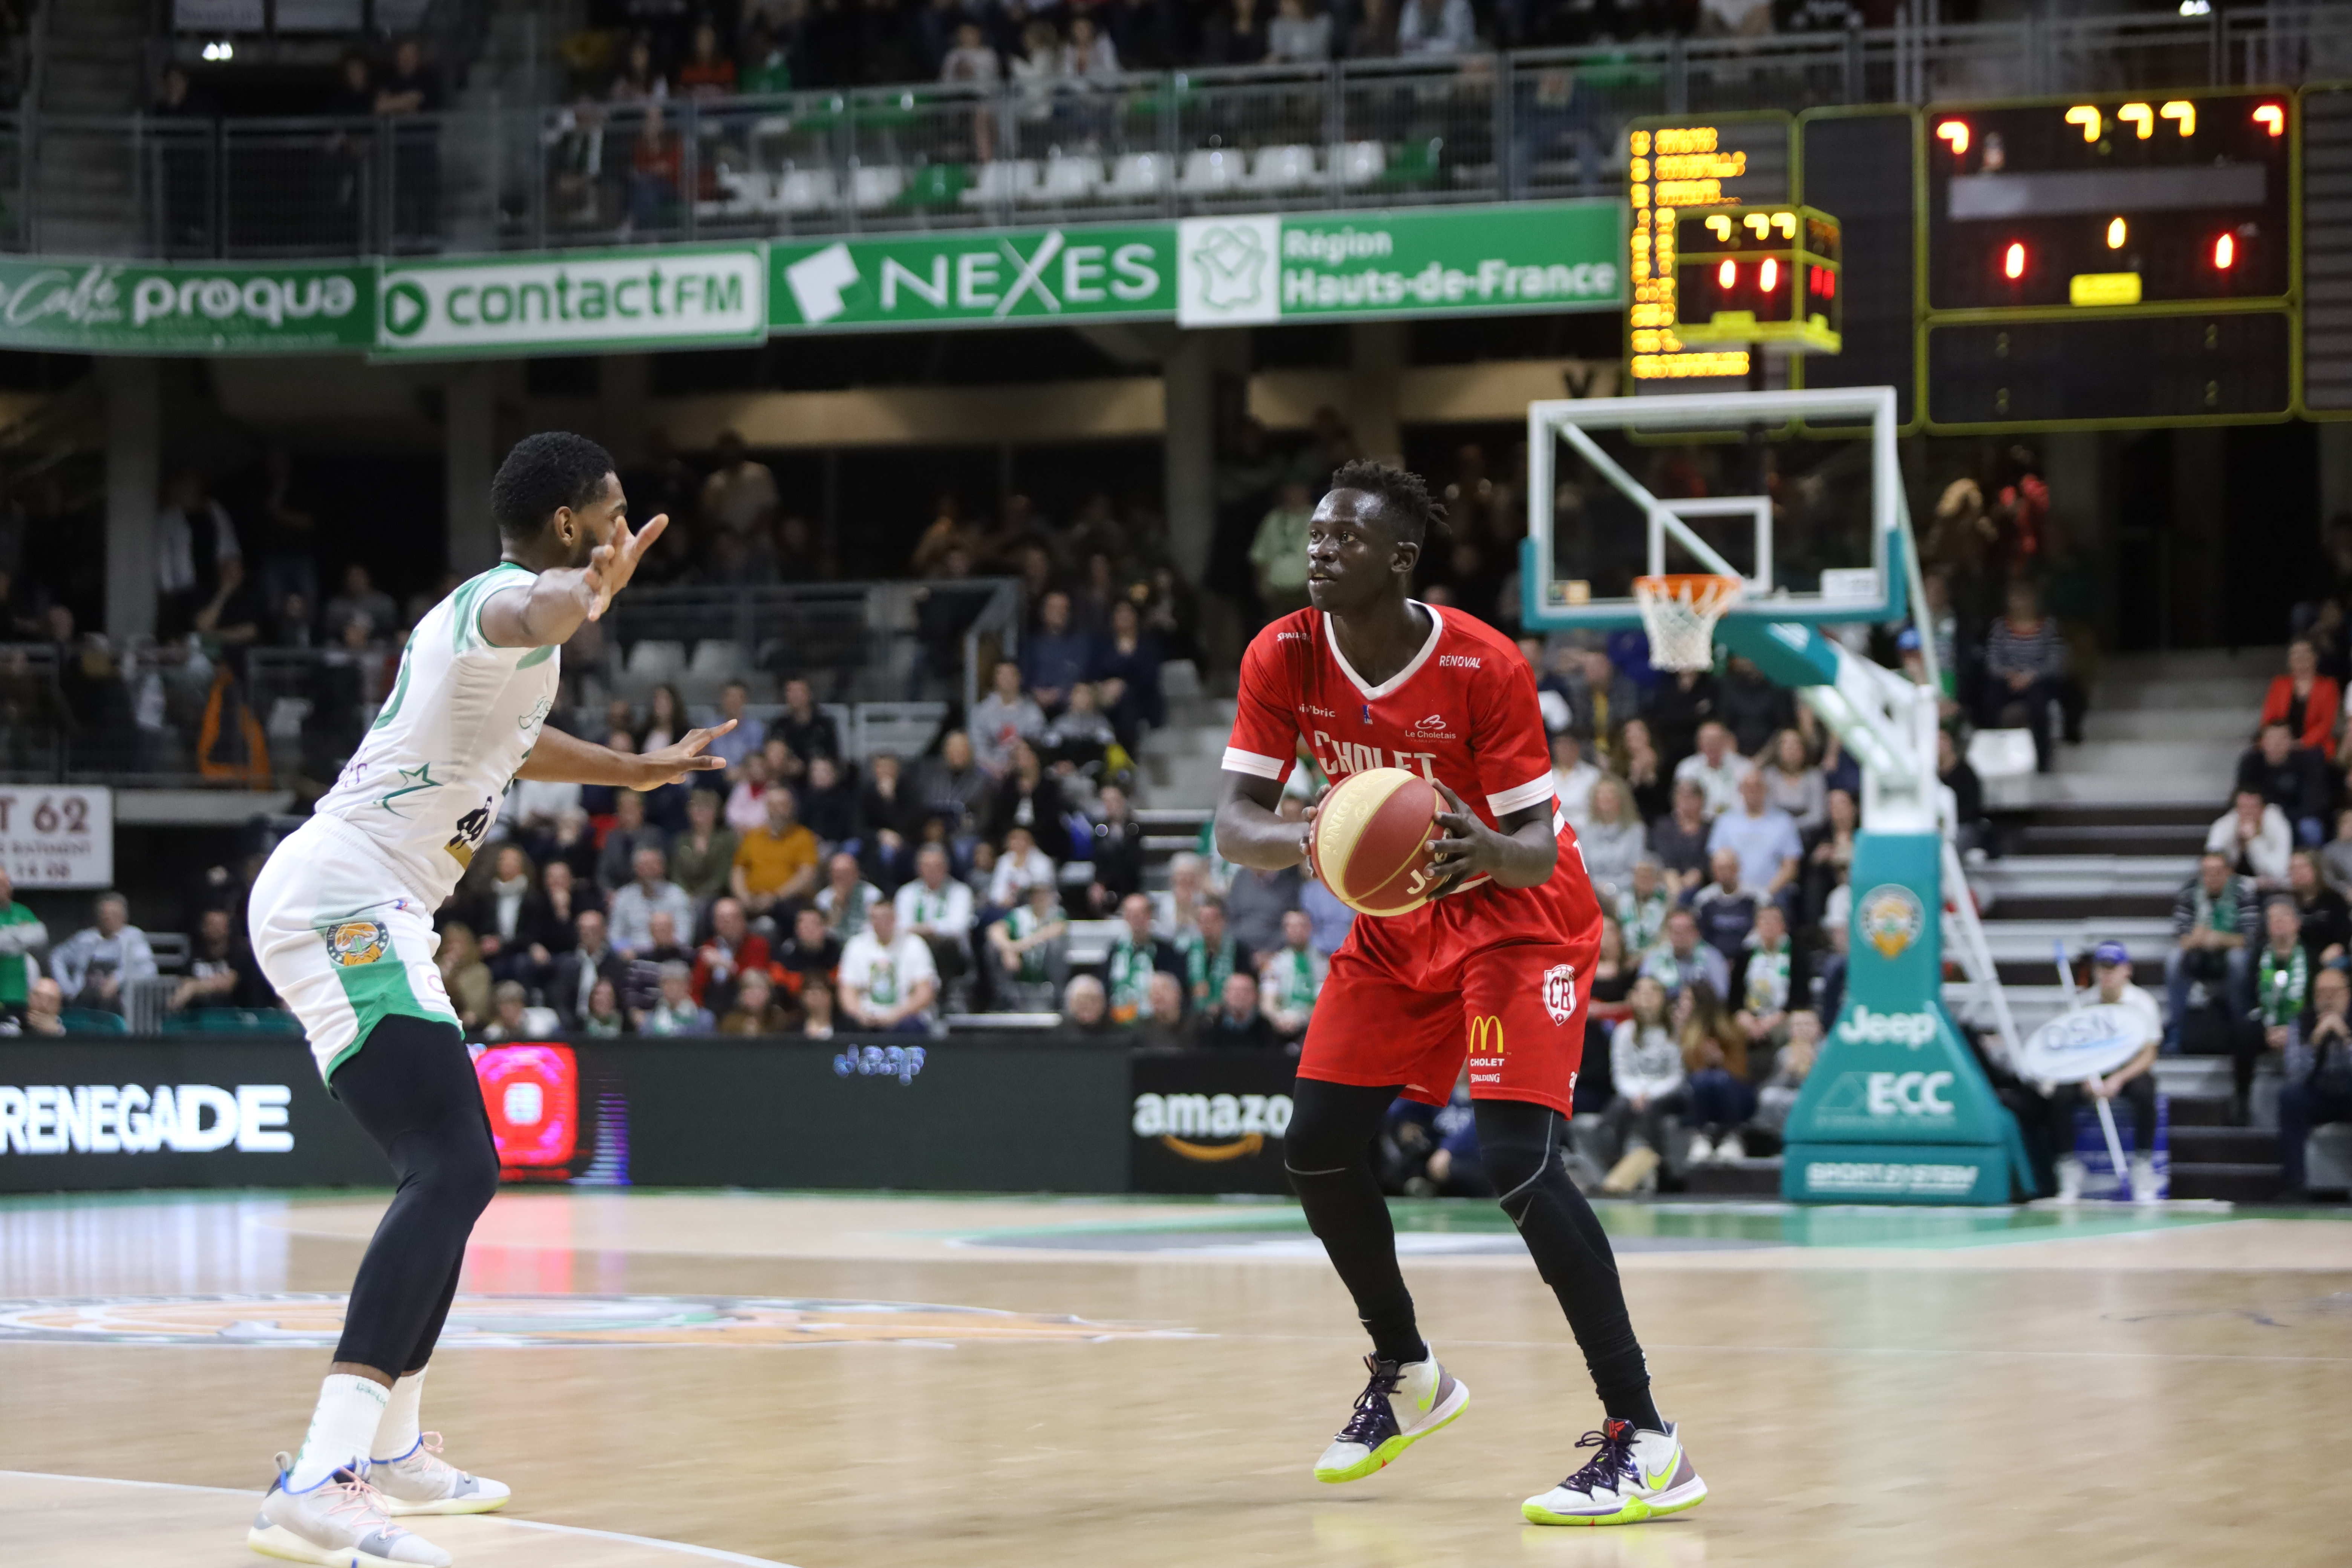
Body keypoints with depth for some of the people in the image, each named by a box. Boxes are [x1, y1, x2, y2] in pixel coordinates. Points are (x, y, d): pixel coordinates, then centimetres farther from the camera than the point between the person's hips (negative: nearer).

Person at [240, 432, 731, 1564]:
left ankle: (392, 1448, 36)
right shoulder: (503, 595, -10)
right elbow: (543, 610, -41)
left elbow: (504, 740, 47)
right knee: (454, 1171, -23)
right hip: (348, 905, -11)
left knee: (448, 1173, 24)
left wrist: (632, 770, 55)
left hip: (330, 906, 11)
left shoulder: (487, 608, 22)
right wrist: (599, 583, -29)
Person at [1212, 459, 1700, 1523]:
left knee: (1515, 1157, -22)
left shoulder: (1483, 668, -26)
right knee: (1316, 1147, 4)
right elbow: (1233, 823, -17)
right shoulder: (1284, 660, -12)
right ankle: (1405, 1374, 30)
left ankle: (1644, 1443, -23)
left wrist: (1489, 851, -47)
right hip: (1396, 926, 6)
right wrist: (1311, 840, -39)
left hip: (1519, 918, -6)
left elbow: (1539, 848, -24)